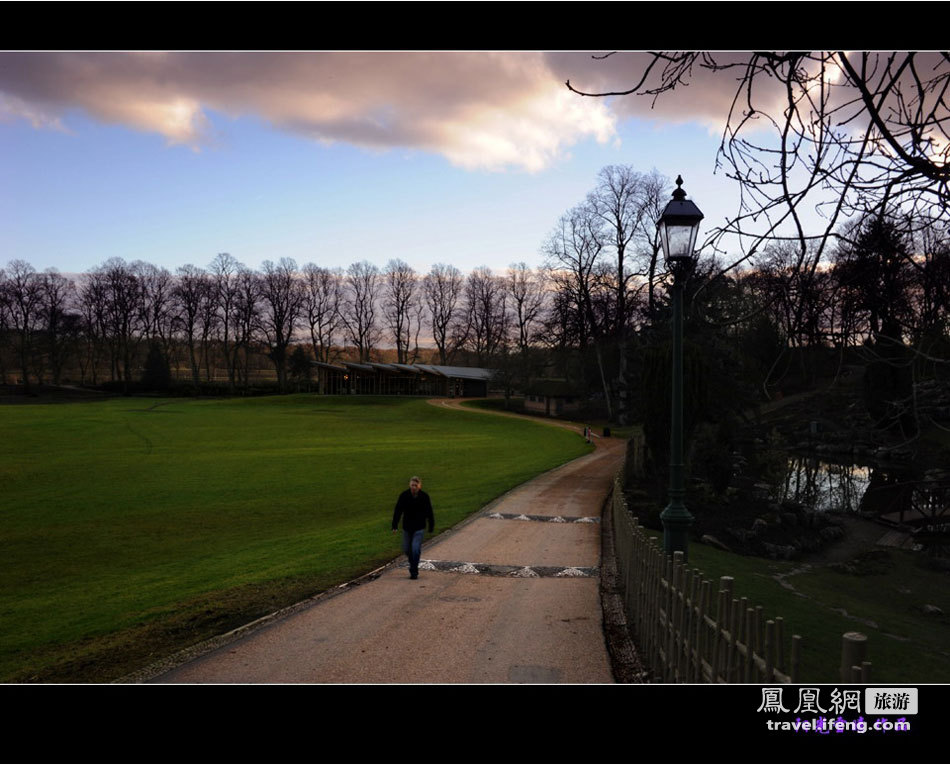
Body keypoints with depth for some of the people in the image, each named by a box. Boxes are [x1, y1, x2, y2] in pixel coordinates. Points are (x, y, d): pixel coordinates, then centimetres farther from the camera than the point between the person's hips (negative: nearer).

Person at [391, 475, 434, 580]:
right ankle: (413, 564, 39)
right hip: (407, 528, 2)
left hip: (419, 528, -2)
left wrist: (431, 527, 4)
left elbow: (429, 513, 1)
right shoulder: (404, 496, -8)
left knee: (415, 549, -12)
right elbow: (397, 511, -3)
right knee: (407, 549, 10)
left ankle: (414, 572, -1)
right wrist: (394, 526, -7)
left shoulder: (424, 497, -8)